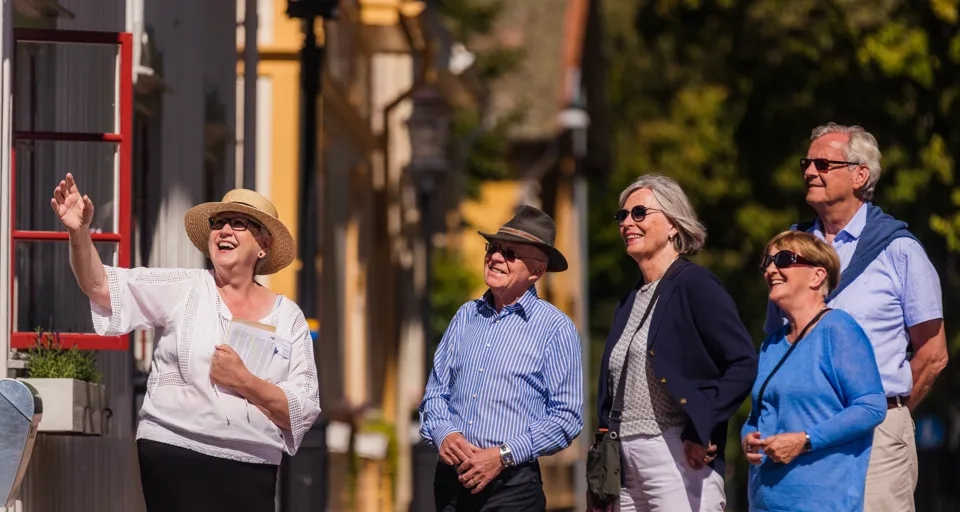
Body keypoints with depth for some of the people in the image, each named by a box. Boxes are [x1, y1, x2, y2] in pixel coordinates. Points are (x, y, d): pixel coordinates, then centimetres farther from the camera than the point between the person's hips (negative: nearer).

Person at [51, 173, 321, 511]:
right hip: (175, 458, -2)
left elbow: (303, 412, 2)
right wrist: (80, 233, -26)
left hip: (251, 472, 2)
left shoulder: (288, 317, 8)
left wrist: (244, 382, -12)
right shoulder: (184, 290, 4)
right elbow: (102, 286, -9)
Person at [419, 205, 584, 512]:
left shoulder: (555, 328, -3)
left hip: (512, 486, -4)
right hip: (451, 480, 4)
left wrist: (504, 455, -15)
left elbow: (566, 417, -8)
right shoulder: (466, 316, 12)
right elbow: (436, 391, 14)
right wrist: (443, 434, -6)